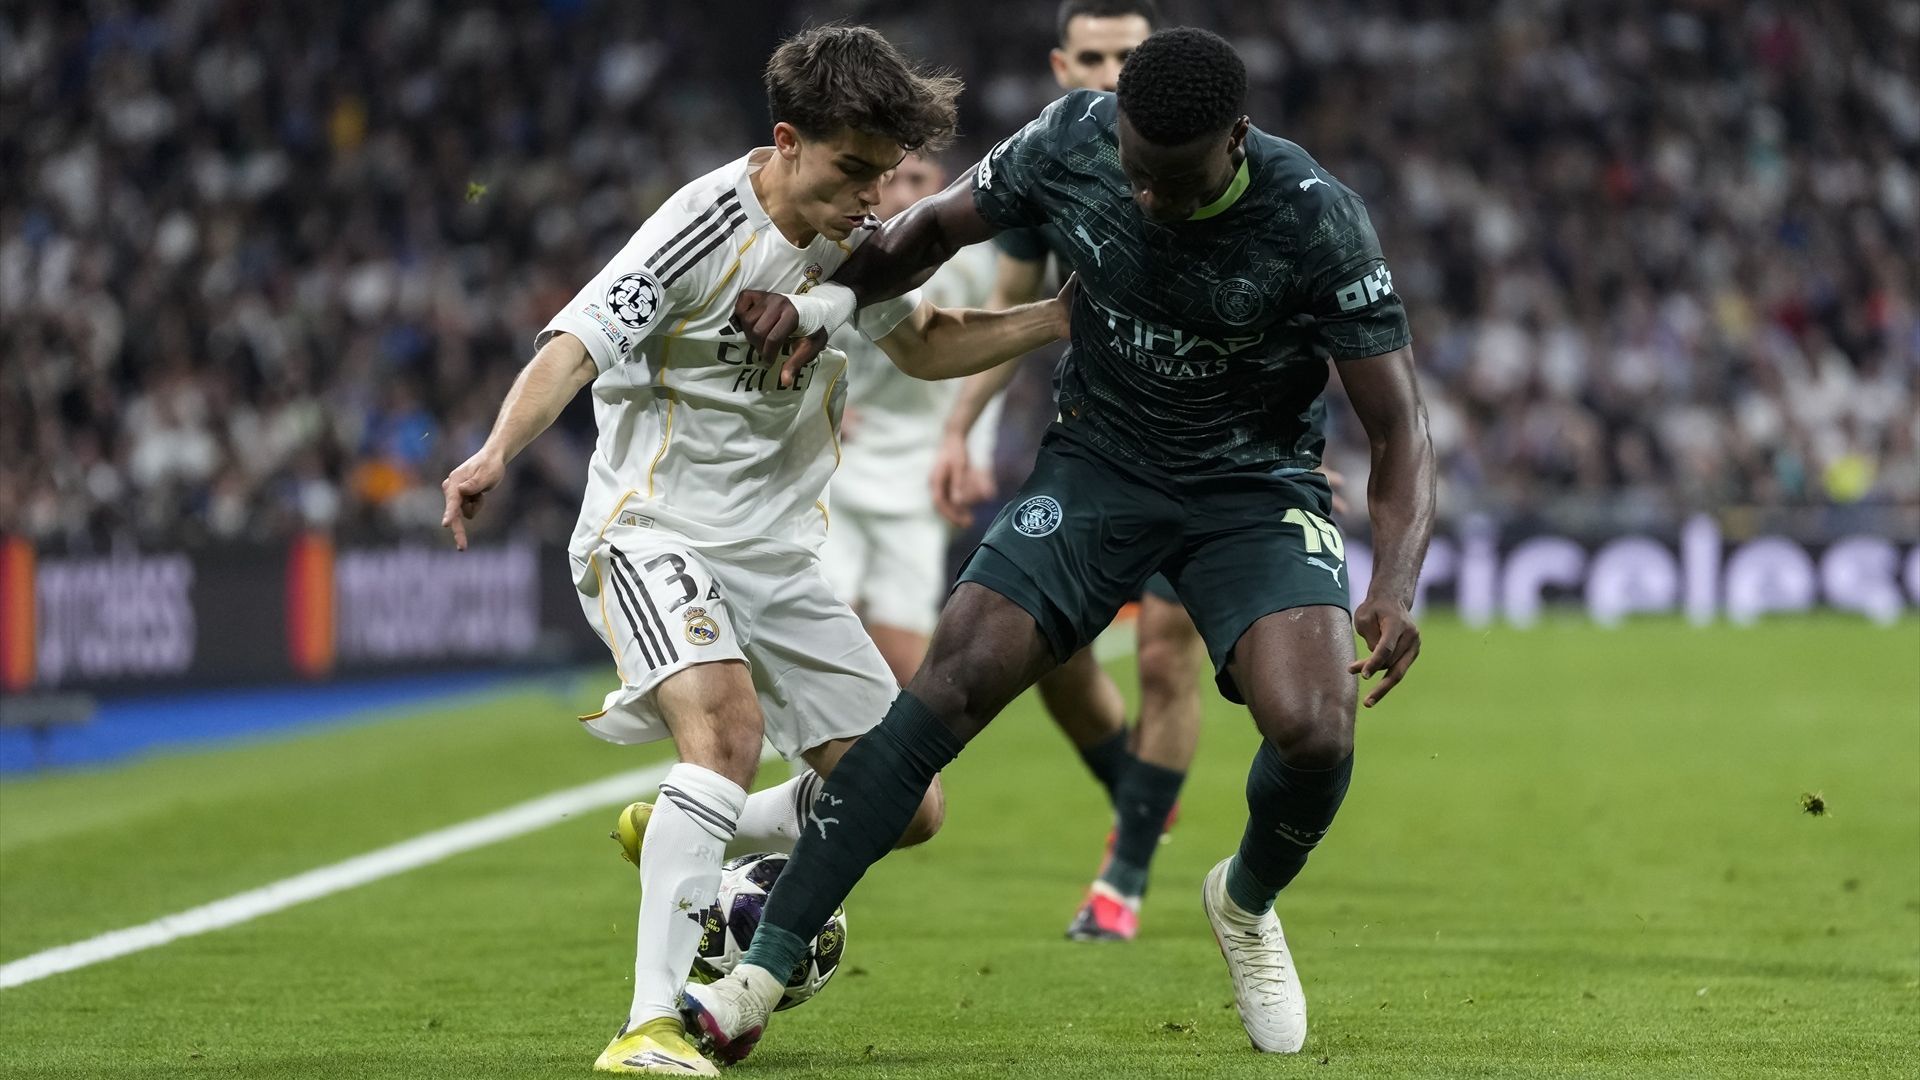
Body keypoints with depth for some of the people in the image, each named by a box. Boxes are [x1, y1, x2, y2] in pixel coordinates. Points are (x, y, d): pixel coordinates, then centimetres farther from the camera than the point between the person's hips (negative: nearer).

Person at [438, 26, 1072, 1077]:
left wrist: (1065, 317, 8)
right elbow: (573, 347, -27)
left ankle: (676, 838, 29)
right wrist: (496, 452, -44)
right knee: (730, 722, -35)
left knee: (904, 808, 4)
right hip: (651, 536, -7)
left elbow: (926, 346, 22)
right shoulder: (705, 228, -18)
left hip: (777, 556, 7)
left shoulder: (852, 241, 4)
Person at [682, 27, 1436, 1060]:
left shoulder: (1319, 225, -24)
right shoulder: (1072, 142, -16)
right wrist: (828, 299, -14)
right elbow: (934, 228, 5)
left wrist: (1393, 588, -35)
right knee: (950, 683, -15)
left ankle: (1246, 905, 13)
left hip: (1258, 485, -2)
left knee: (1314, 732, -24)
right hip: (1100, 460, 2)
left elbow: (1399, 431, -19)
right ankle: (760, 977, -13)